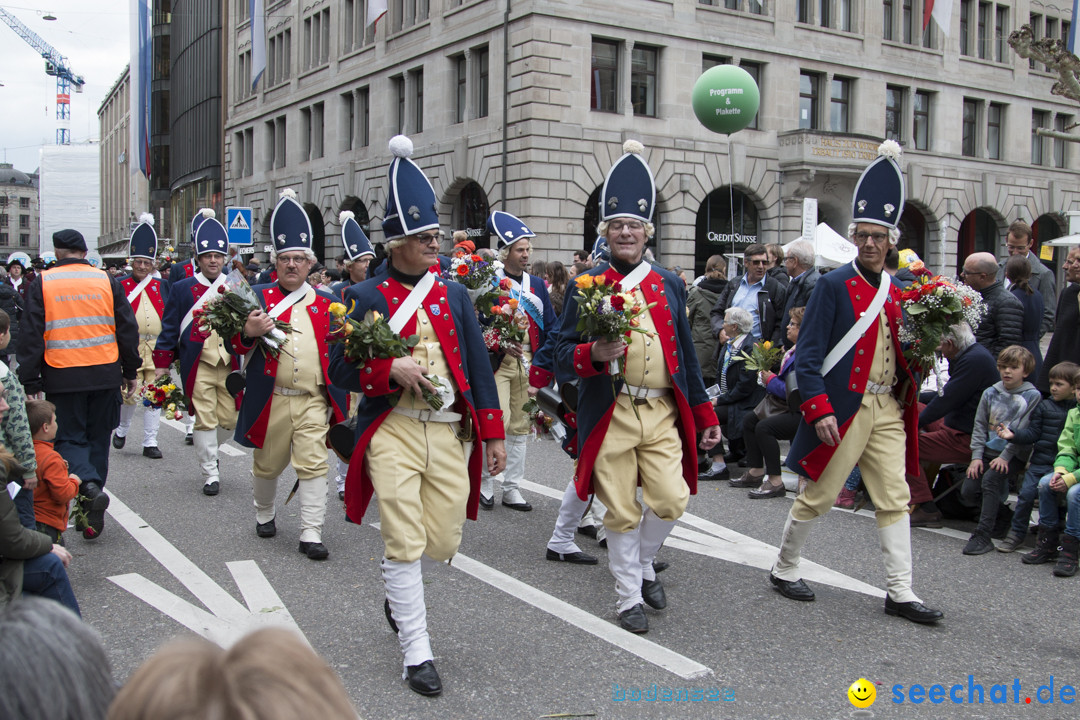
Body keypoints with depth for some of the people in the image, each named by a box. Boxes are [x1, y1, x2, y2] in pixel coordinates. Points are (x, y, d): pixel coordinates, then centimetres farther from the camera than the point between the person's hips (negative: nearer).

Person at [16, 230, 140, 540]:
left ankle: (89, 485, -19)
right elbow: (127, 328, 5)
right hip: (105, 374, 2)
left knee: (70, 438, 9)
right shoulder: (106, 280, 2)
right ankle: (93, 515, 17)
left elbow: (31, 335, -3)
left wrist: (30, 382, 2)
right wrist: (131, 371, 14)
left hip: (62, 377, -2)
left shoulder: (42, 283, -2)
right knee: (98, 438, 13)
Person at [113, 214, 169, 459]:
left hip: (157, 349, 2)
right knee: (130, 393, -5)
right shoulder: (121, 287, 5)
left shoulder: (161, 287, 11)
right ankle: (122, 430, 23)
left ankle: (150, 443, 10)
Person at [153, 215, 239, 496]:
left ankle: (206, 450, 34)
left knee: (230, 420, 5)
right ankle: (210, 474, 7)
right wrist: (162, 364, 1)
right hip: (198, 366, -3)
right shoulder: (182, 289, 4)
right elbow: (170, 328, 4)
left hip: (230, 366, 3)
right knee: (205, 420, -3)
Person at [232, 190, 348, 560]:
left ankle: (311, 534, -1)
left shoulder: (325, 302, 9)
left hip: (313, 401, 0)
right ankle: (264, 514, 38)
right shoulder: (258, 297, 3)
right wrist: (247, 333, -21)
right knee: (267, 464, 14)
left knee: (313, 465, -7)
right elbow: (236, 347, 0)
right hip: (271, 400, 0)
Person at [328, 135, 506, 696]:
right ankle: (417, 653, 8)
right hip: (393, 433, -3)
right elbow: (340, 369, -2)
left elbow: (478, 367, 10)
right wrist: (391, 369, -20)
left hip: (450, 433, 4)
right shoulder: (364, 297, 0)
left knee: (444, 542, 7)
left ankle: (397, 594, 40)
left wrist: (493, 434, 6)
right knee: (404, 542, -4)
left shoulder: (455, 296, 10)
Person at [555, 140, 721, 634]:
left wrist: (705, 414, 12)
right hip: (609, 416, -2)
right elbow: (563, 351, 0)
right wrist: (593, 354, -22)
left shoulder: (669, 285, 10)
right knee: (621, 513, 2)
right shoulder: (586, 287, 1)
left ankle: (643, 564, 26)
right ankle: (630, 597, 19)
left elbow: (686, 353, 14)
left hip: (662, 413, 3)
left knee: (671, 500, -4)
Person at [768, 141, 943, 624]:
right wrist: (819, 410, -20)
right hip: (842, 408, -6)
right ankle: (784, 569, 23)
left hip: (887, 410, 6)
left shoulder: (897, 293, 12)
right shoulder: (833, 285, -7)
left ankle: (899, 592, 11)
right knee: (817, 495, 4)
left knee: (894, 498, 5)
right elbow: (808, 355, -12)